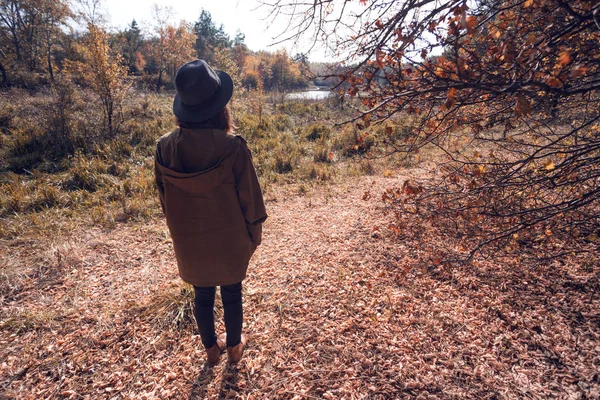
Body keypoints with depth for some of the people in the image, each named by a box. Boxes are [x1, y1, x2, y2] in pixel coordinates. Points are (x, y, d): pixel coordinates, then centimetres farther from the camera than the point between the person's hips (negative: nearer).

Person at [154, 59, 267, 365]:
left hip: (189, 242, 2)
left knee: (202, 296, 21)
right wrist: (254, 233, 2)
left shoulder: (165, 147, -13)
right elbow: (249, 196, -15)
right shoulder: (232, 147, -23)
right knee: (232, 294, 20)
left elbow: (164, 199, -1)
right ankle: (234, 346, 41)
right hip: (230, 239, -2)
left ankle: (211, 348, 41)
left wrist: (180, 231, 14)